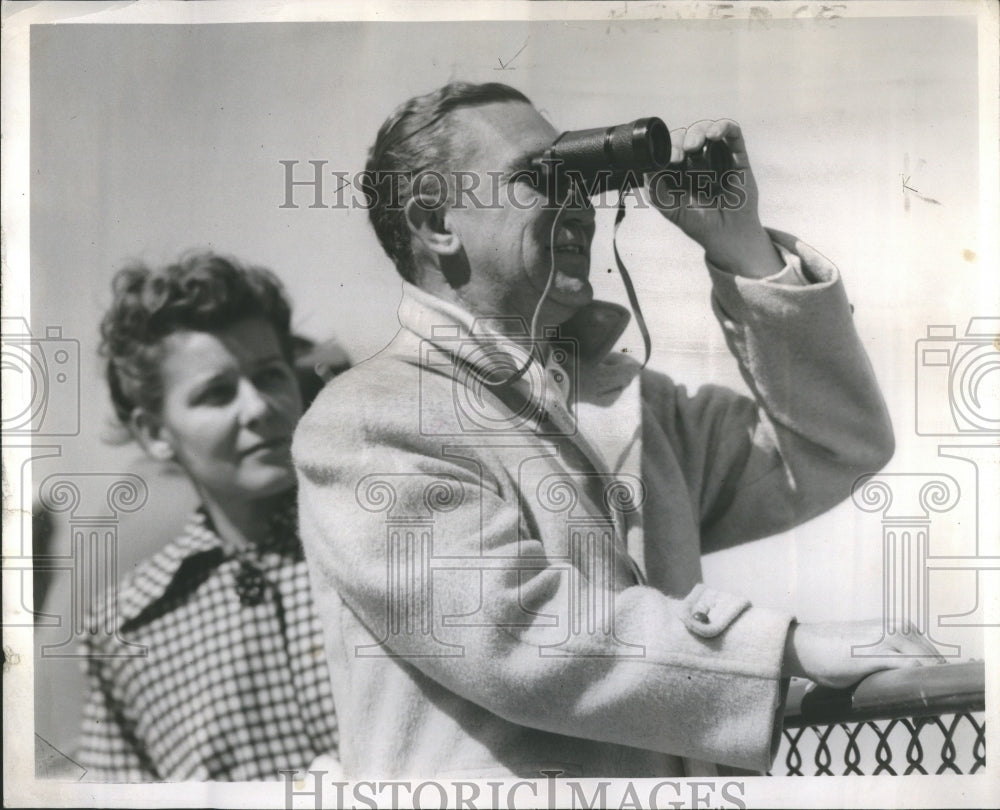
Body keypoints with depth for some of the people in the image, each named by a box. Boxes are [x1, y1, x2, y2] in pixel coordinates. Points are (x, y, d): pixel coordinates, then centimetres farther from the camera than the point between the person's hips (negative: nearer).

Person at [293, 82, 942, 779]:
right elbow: (517, 632, -17)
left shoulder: (623, 395, 12)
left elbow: (836, 451, 9)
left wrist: (743, 247, 2)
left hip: (678, 771, 5)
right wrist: (796, 649, -16)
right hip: (496, 782, -5)